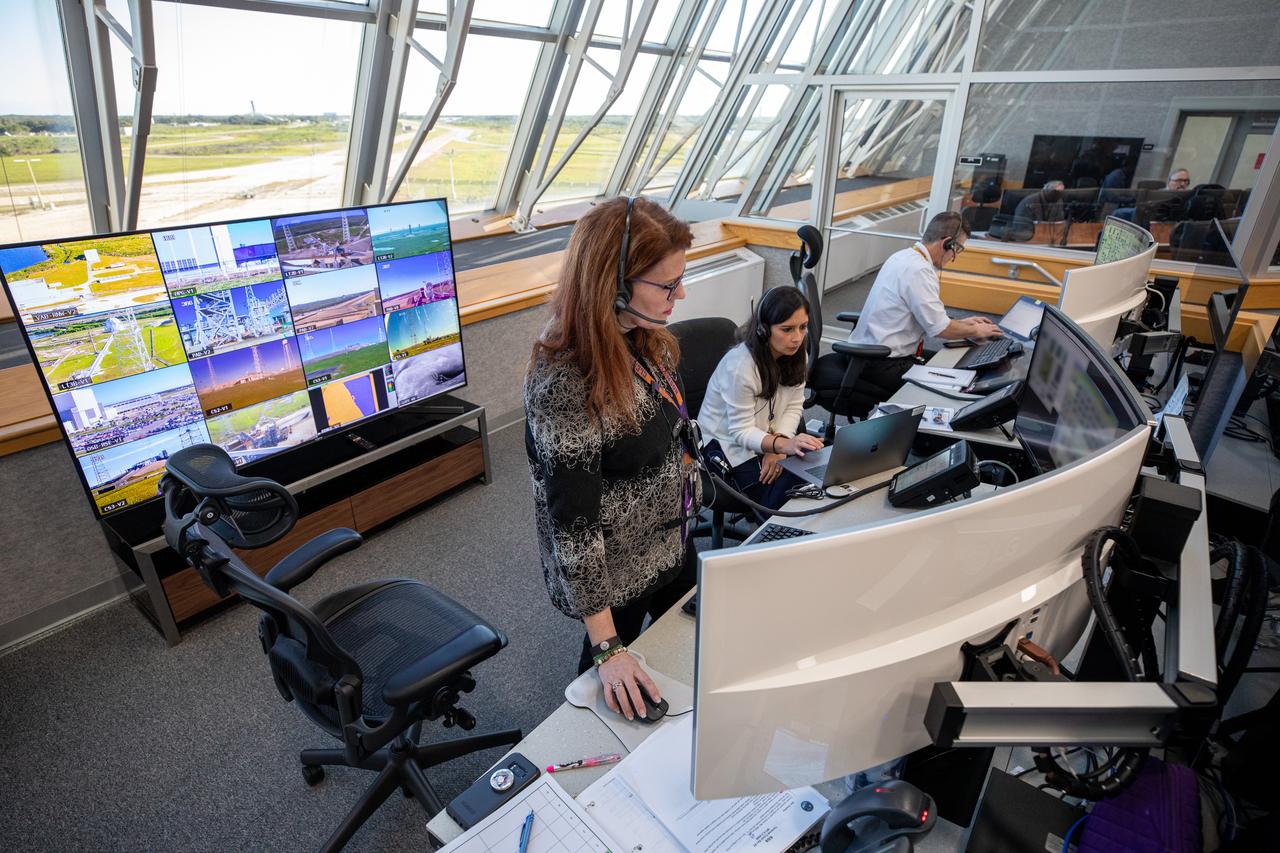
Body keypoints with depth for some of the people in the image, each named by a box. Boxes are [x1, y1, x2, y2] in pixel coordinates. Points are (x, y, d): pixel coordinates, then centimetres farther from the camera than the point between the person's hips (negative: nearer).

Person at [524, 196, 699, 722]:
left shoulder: (645, 339, -9)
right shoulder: (563, 384, -34)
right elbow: (573, 519, -30)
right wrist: (609, 648, -25)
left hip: (673, 542, 8)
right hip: (614, 572, -8)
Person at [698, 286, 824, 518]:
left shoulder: (797, 355, -4)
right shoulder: (740, 366, -27)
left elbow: (794, 407, 0)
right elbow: (741, 432, -24)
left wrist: (777, 447, -18)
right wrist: (783, 445, -42)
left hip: (768, 434, 7)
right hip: (729, 444, -6)